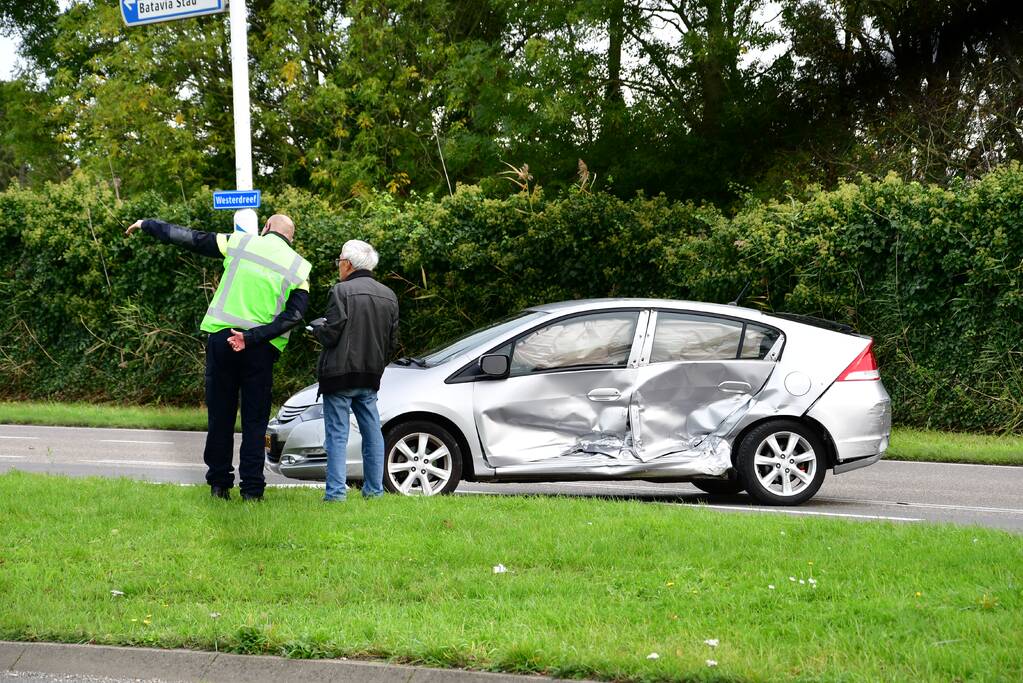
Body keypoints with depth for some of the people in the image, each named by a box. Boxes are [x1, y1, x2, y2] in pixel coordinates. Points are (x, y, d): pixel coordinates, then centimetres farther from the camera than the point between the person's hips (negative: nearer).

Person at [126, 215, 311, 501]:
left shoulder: (239, 243, 4)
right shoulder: (299, 268, 3)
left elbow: (189, 238, 8)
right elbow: (294, 314, -9)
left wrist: (148, 225, 20)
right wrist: (252, 337, -14)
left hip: (221, 338, 1)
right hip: (260, 349, -1)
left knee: (220, 415, 10)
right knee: (255, 421, 6)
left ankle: (219, 483, 12)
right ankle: (252, 489, 1)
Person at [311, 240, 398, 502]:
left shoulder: (342, 291, -12)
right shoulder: (388, 296, 10)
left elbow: (330, 335, -14)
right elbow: (392, 342, 13)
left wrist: (317, 325, 7)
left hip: (340, 373, -6)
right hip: (370, 377, 6)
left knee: (337, 434, -4)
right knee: (372, 432, 13)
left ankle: (336, 490, -8)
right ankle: (374, 489, 14)